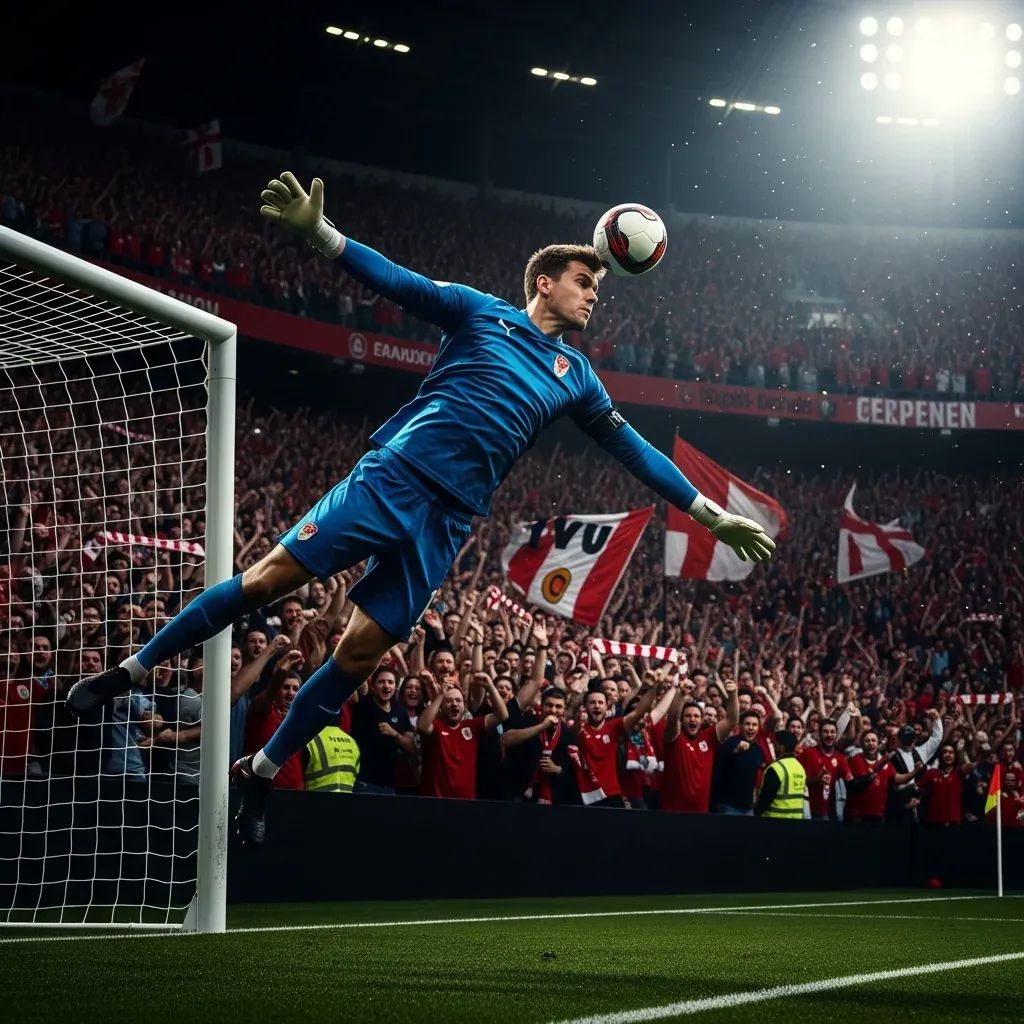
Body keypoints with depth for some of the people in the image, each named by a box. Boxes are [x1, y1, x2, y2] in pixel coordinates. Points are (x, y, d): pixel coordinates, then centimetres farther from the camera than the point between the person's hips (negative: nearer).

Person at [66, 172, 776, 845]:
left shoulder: (576, 376, 18)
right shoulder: (480, 311, 7)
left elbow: (635, 450, 22)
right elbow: (396, 281, -1)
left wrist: (714, 516, 20)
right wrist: (318, 231, -16)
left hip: (447, 522, 4)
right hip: (393, 477, -4)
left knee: (361, 651, -3)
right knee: (272, 577, -11)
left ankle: (262, 774, 12)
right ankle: (132, 671, 5)